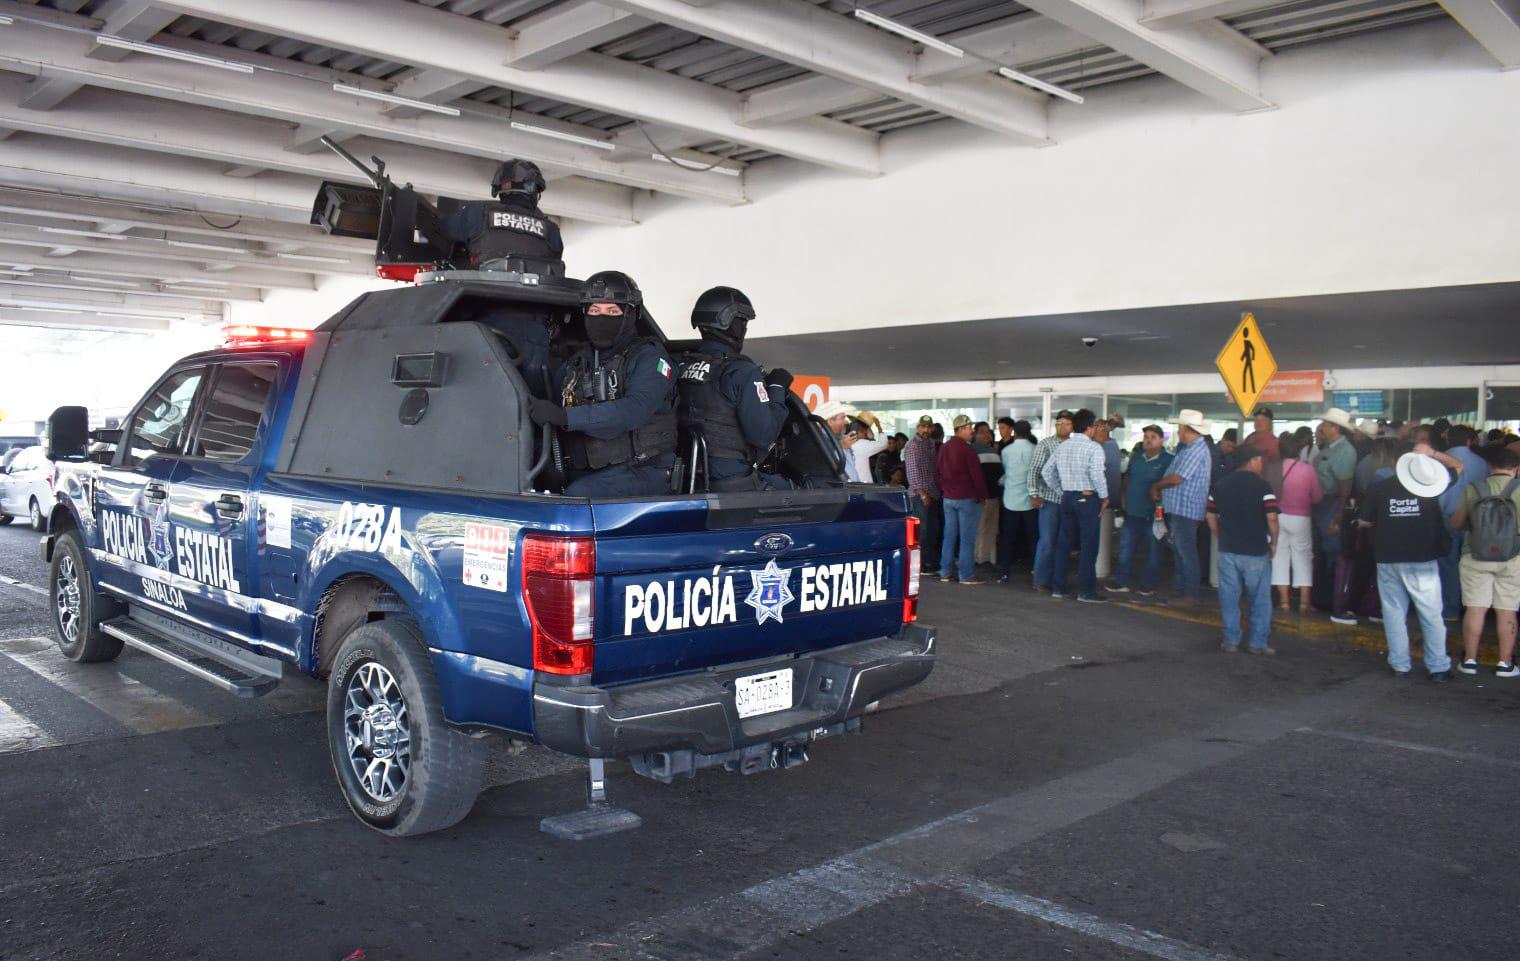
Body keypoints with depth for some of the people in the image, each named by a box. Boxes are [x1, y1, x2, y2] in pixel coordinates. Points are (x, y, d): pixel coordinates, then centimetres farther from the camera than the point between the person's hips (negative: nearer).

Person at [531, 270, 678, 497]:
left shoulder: (649, 357, -1)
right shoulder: (577, 362, 20)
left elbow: (634, 410, -19)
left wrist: (564, 416, -28)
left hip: (641, 472, -5)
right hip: (585, 475, 5)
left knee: (578, 495, -32)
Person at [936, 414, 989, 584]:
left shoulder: (944, 448, 9)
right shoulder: (966, 449, -15)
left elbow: (938, 470, 16)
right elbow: (976, 474, -14)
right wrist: (982, 495, -3)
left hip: (948, 498, 7)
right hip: (967, 498, -7)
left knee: (949, 536, 11)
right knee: (967, 538, -3)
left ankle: (946, 572, 13)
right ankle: (966, 574, -3)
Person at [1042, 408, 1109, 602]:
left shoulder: (1062, 446, 9)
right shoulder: (1093, 447, -11)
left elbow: (1046, 472, 11)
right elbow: (1097, 475, -20)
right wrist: (1104, 497, -7)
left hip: (1067, 497, 6)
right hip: (1087, 498, -6)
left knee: (1063, 543, 11)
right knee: (1088, 546, 0)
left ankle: (1057, 587, 15)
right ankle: (1085, 591, 2)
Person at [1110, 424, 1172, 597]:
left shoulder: (1168, 460, -8)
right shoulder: (1136, 458, 11)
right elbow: (1127, 479, 20)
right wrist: (1124, 498, 11)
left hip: (1153, 514, -6)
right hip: (1132, 512, 6)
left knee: (1153, 550, 6)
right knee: (1126, 548, 9)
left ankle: (1148, 585, 15)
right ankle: (1122, 582, 17)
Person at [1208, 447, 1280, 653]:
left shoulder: (1220, 485, 6)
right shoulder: (1262, 486, -9)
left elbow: (1212, 518, 9)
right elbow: (1272, 518, -15)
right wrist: (1273, 543, -1)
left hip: (1228, 550, 4)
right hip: (1256, 551, -3)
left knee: (1229, 598, 9)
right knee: (1259, 599, 8)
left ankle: (1231, 641, 12)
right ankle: (1257, 642, 11)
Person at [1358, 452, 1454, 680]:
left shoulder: (1380, 488, -7)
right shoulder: (1430, 492, -7)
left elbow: (1363, 521, 0)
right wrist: (1431, 455, 11)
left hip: (1388, 559, 1)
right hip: (1422, 560, -1)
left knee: (1394, 612, 9)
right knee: (1431, 614, 6)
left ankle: (1399, 665, 11)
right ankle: (1438, 667, 8)